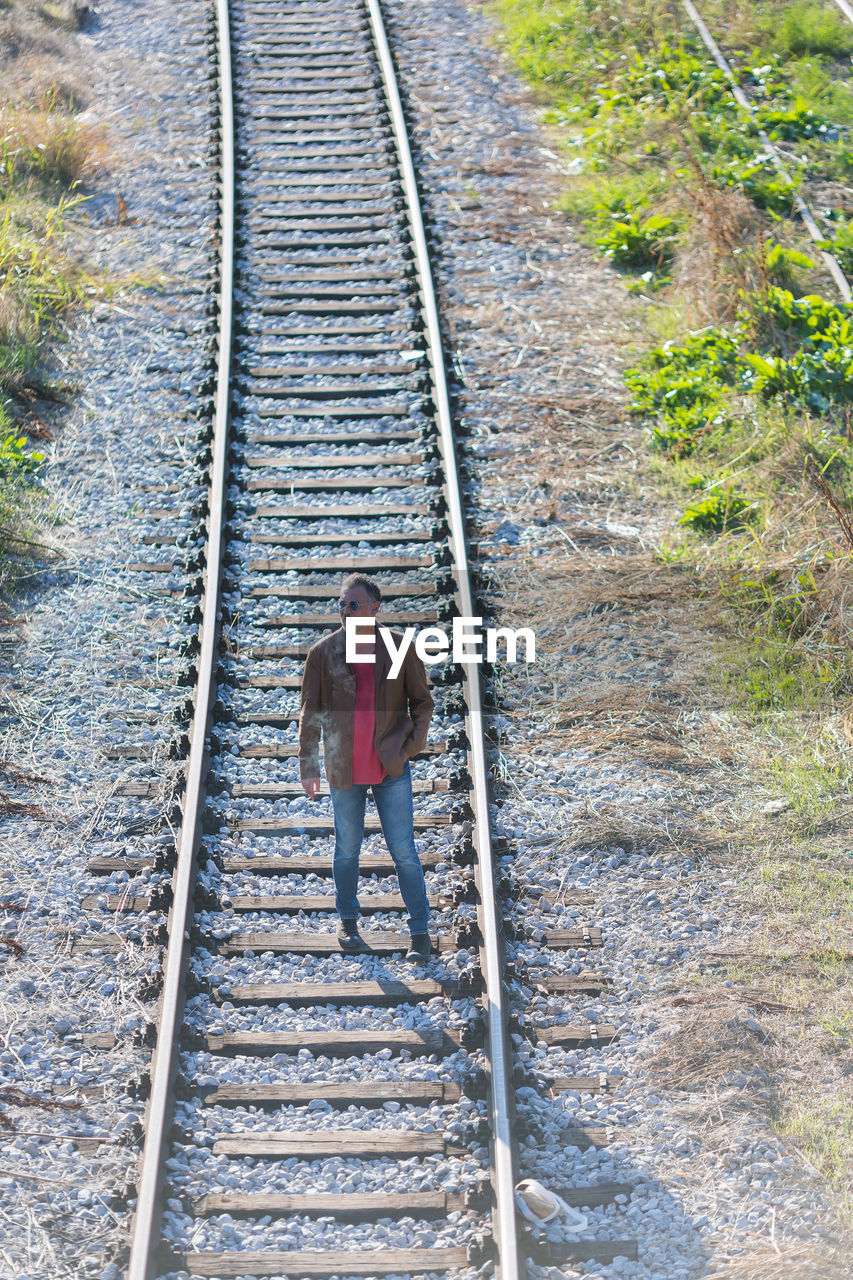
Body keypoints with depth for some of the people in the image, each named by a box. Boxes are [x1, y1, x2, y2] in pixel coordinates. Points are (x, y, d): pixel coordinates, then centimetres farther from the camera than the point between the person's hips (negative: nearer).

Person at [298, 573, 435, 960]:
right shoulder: (323, 652, -2)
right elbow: (310, 711, 1)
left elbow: (422, 702, 6)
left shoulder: (400, 649, -2)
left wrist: (411, 746, -5)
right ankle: (348, 923, 31)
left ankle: (420, 932, 8)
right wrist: (308, 764, -4)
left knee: (404, 851, -1)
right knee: (347, 850, 13)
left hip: (392, 768, -1)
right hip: (344, 768, 1)